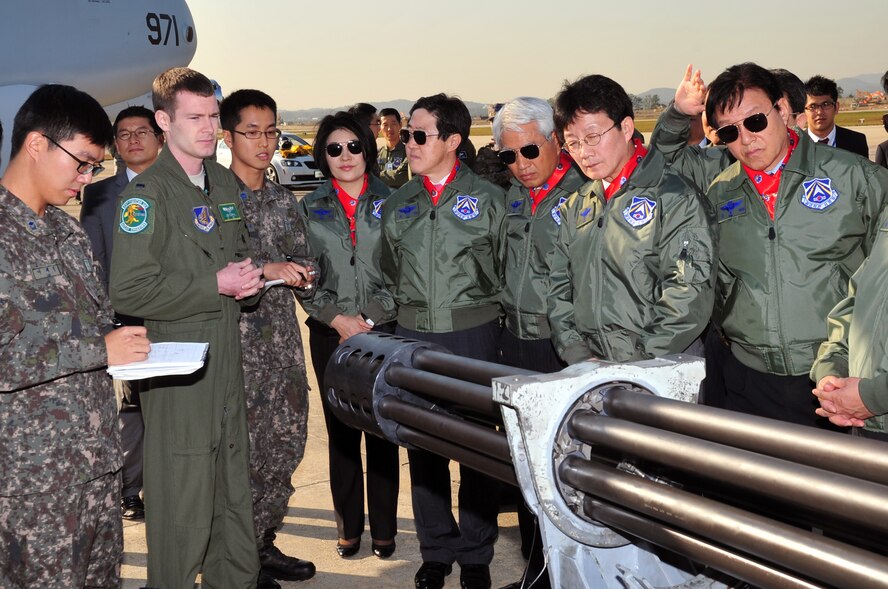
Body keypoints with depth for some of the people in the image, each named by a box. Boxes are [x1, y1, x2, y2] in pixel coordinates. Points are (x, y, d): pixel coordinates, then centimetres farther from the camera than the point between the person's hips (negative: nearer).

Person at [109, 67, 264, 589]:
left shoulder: (225, 182, 13)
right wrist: (216, 285, -17)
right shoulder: (146, 194, -11)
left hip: (228, 358, 7)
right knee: (184, 504, -1)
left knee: (235, 491, 15)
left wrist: (248, 280, 5)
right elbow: (129, 291, -19)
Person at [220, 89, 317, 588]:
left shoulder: (284, 200, 14)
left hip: (284, 341, 7)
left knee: (288, 444, 11)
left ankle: (265, 542, 27)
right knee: (244, 451, -3)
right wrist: (264, 270, -21)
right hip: (238, 342, -7)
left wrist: (303, 278, -4)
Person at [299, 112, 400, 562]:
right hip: (331, 334, 1)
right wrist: (337, 319, -7)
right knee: (340, 431, 5)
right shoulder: (310, 209, 8)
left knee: (383, 431, 1)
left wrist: (368, 318, -9)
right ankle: (348, 526, 16)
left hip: (383, 331, -1)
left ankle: (384, 528, 12)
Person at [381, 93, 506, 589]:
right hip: (414, 335, 4)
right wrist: (405, 316, 11)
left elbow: (506, 270, 2)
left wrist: (483, 317, -2)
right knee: (423, 444, 8)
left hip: (473, 332, -3)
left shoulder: (488, 198, -2)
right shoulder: (398, 204, 9)